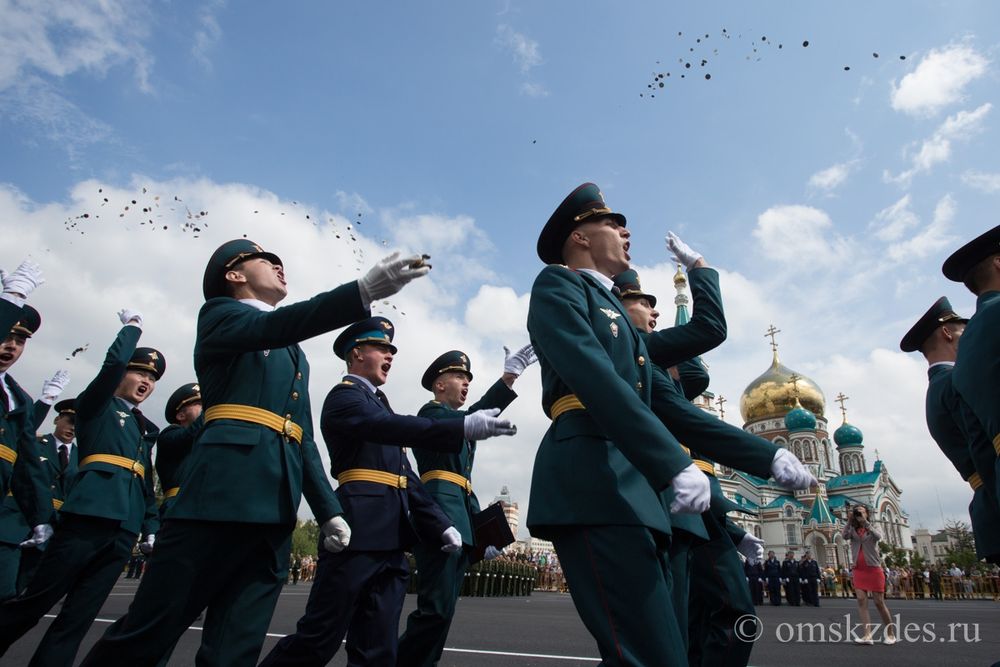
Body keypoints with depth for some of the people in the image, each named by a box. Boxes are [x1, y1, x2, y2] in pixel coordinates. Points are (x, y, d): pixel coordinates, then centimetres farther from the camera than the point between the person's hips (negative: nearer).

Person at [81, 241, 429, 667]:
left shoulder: (295, 354, 28)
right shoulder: (218, 314, 10)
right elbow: (274, 326, -14)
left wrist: (328, 510, 13)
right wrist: (365, 289, -27)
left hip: (276, 508, 6)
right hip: (225, 489, -5)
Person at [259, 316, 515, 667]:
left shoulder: (379, 403, 25)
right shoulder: (344, 395, -2)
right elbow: (390, 426, -24)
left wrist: (440, 523, 11)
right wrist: (463, 428, -35)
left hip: (390, 538, 8)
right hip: (359, 531, -8)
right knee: (318, 639, -3)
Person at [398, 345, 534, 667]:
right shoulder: (431, 412, -1)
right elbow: (471, 418, -23)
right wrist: (508, 378, -34)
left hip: (461, 519, 10)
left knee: (443, 608, 10)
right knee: (437, 608, -13)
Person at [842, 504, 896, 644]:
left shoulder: (872, 528, 3)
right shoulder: (853, 530, 6)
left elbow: (878, 537, -21)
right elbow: (844, 536, -16)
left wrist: (865, 521, -27)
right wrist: (850, 519, -20)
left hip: (874, 569, -2)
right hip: (859, 570, 2)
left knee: (879, 602, 2)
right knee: (861, 600, -9)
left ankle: (890, 632, 21)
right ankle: (868, 635, -13)